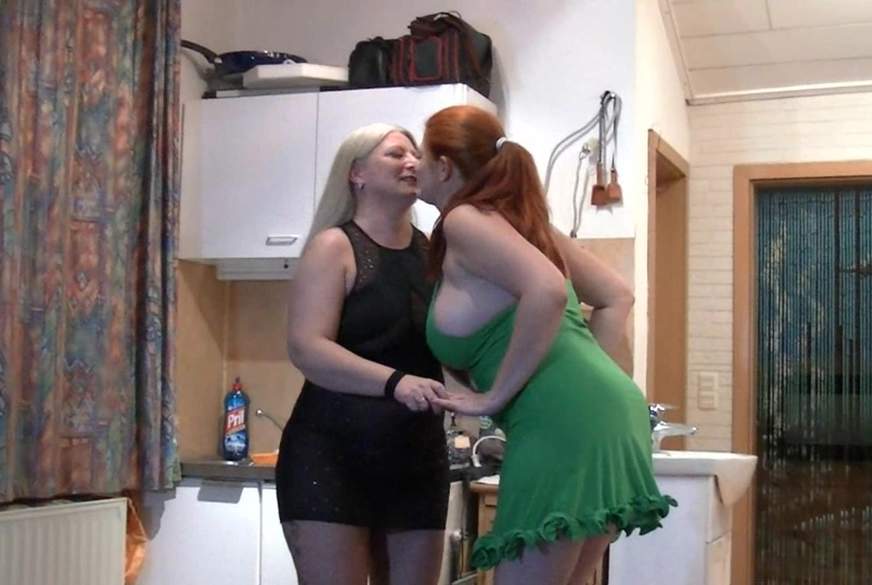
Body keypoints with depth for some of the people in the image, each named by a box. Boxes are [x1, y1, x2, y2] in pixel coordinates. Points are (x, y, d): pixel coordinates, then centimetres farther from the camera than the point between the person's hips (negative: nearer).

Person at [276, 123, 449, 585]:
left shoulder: (435, 252, 9)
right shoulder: (334, 246, -5)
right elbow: (306, 349, -17)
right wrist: (394, 382, -29)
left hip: (419, 457, 5)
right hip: (332, 453, -5)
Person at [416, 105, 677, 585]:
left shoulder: (464, 219, -2)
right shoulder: (517, 216, 23)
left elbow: (548, 290, -20)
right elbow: (616, 297, 24)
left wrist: (496, 396, -12)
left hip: (563, 421, -9)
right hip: (609, 410, 9)